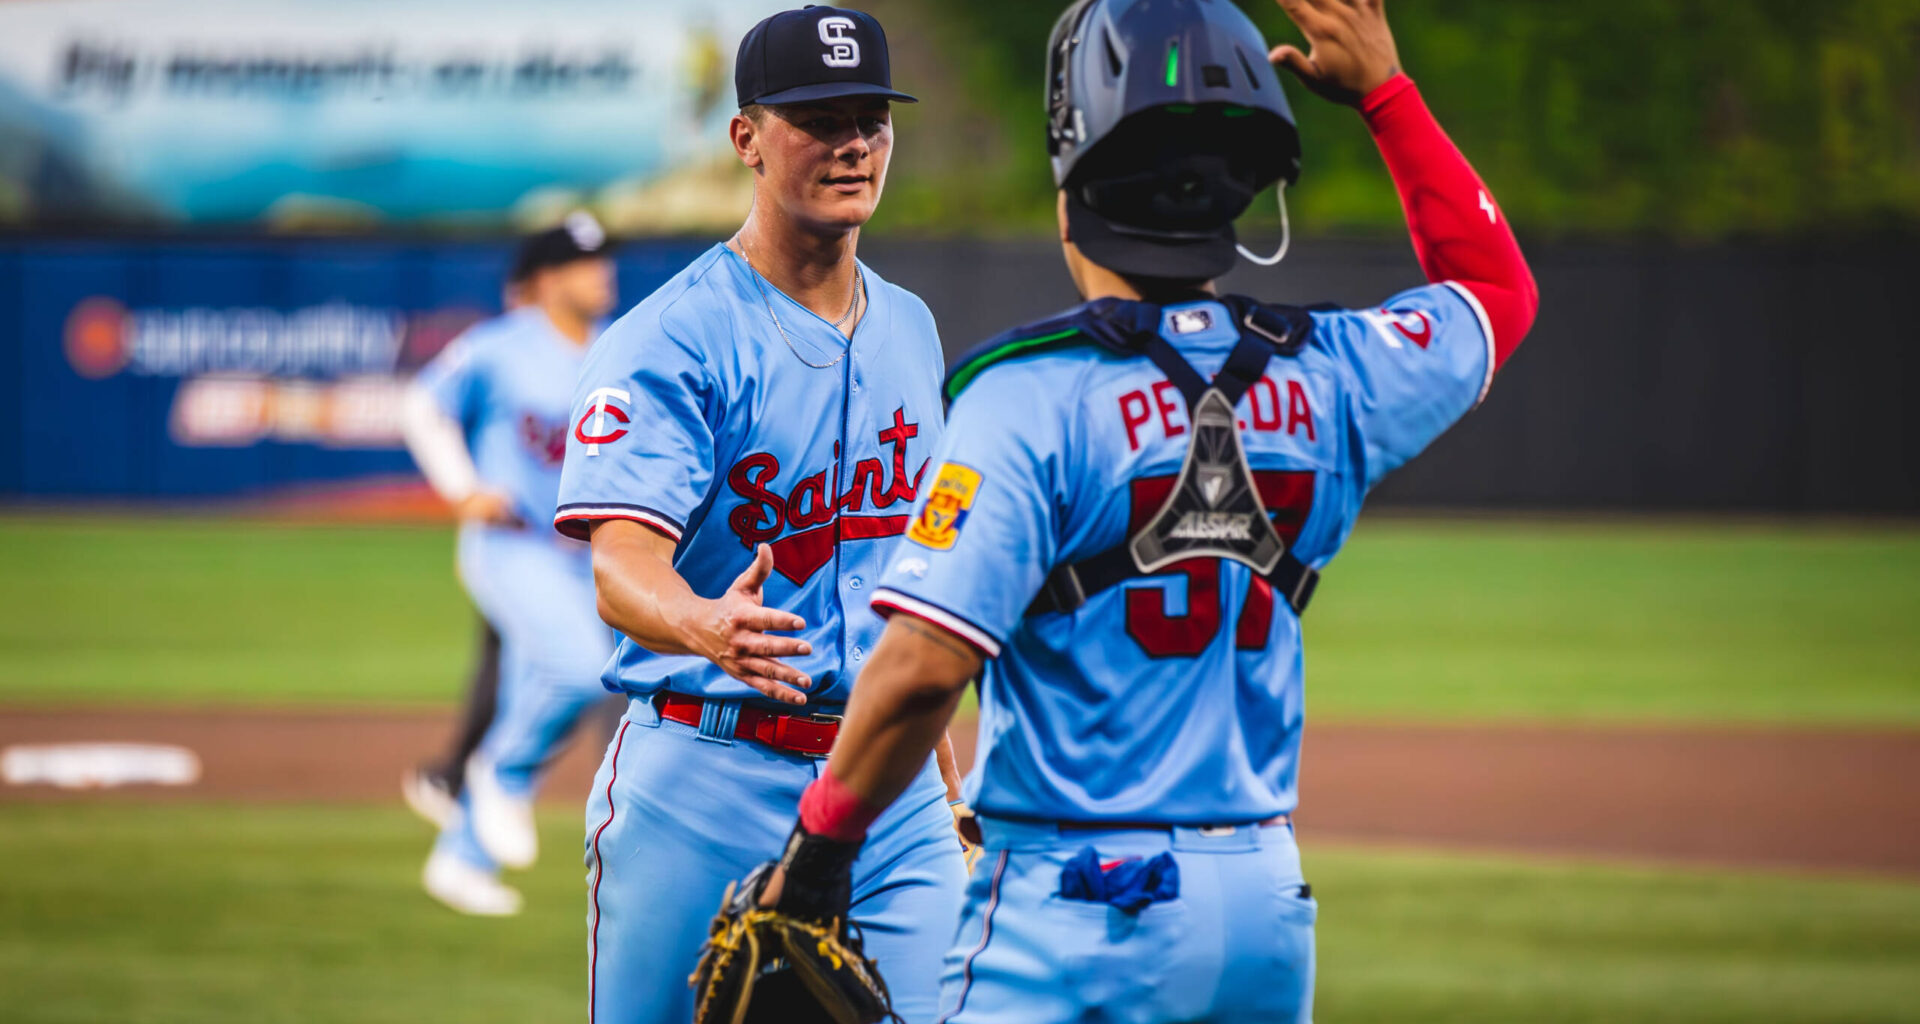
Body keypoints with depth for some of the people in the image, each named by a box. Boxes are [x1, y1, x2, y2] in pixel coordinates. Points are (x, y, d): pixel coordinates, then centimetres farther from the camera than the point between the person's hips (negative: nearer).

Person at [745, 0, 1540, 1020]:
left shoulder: (1031, 395, -13)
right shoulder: (1327, 377, 3)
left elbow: (924, 666, -20)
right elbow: (1497, 286, 25)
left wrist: (816, 847, -6)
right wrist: (1383, 89, 25)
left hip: (1078, 900, -5)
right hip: (1268, 899, 6)